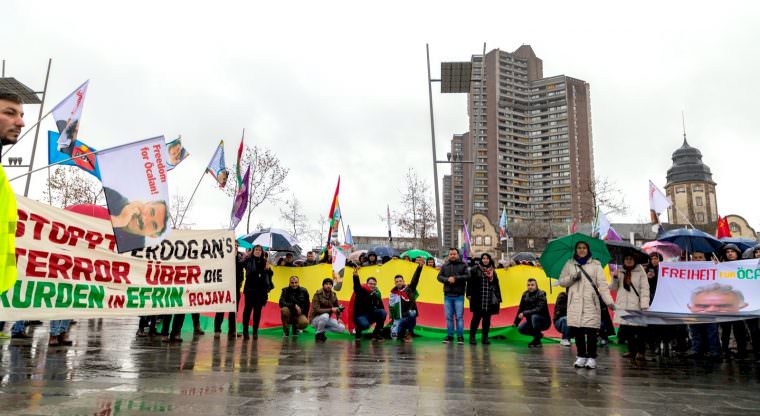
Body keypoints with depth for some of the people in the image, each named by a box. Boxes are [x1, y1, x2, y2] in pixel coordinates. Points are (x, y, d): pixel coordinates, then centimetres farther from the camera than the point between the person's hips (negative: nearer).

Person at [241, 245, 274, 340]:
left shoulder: (264, 262, 9)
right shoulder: (249, 261, 1)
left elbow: (270, 274, 11)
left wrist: (268, 269, -8)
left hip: (261, 289, 3)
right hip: (250, 288, -3)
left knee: (258, 310, 6)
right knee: (248, 309, 0)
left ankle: (255, 332, 12)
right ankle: (245, 331, 6)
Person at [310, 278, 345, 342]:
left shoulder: (333, 294, 0)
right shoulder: (318, 294, -17)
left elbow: (337, 307, 13)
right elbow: (316, 310, -26)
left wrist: (338, 318, -3)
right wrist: (331, 310, -32)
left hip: (327, 319, 6)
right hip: (316, 319, -5)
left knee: (342, 328, -14)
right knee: (325, 316, -39)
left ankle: (321, 330, 3)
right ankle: (318, 333, -13)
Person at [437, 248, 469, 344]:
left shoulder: (463, 265, 3)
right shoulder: (444, 266, 11)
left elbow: (467, 276, -8)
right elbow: (439, 277, 4)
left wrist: (456, 278, -16)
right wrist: (447, 279, -14)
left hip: (459, 295, -3)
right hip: (447, 295, 3)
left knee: (459, 317, -2)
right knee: (449, 317, 7)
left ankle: (460, 336, 5)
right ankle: (449, 335, 15)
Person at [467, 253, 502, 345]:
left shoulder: (492, 271, 12)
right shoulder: (475, 269, 0)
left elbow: (496, 285, 15)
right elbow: (470, 282, -4)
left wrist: (498, 297, 7)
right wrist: (469, 294, -9)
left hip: (490, 299, 4)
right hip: (478, 299, -4)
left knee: (487, 318, 7)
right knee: (476, 317, -3)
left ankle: (485, 337, 16)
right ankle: (472, 337, 4)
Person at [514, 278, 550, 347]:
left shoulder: (541, 295, -19)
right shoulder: (525, 295, -1)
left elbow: (539, 309, -31)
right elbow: (521, 309, 7)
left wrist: (524, 313, -32)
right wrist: (516, 322, 8)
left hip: (544, 321, -6)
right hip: (531, 321, 7)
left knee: (534, 316, -34)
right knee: (520, 329, -10)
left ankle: (537, 341, -17)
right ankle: (538, 335, 14)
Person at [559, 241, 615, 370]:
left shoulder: (595, 264, 6)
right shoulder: (569, 264, 11)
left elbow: (602, 284, -1)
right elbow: (561, 281, 10)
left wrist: (609, 301, -11)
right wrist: (572, 278, -9)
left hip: (591, 302, -2)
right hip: (575, 302, 2)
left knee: (591, 330, -5)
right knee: (577, 330, 2)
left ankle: (591, 358, 6)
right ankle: (581, 356, 15)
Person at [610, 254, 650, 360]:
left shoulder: (640, 272, -2)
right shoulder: (620, 272, 12)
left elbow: (645, 289, -7)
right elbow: (614, 288, 16)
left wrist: (644, 306, -14)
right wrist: (615, 278, -3)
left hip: (636, 305, -4)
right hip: (623, 306, 4)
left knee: (639, 329, -1)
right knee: (626, 329, 6)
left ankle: (640, 351, 8)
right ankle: (631, 350, 18)